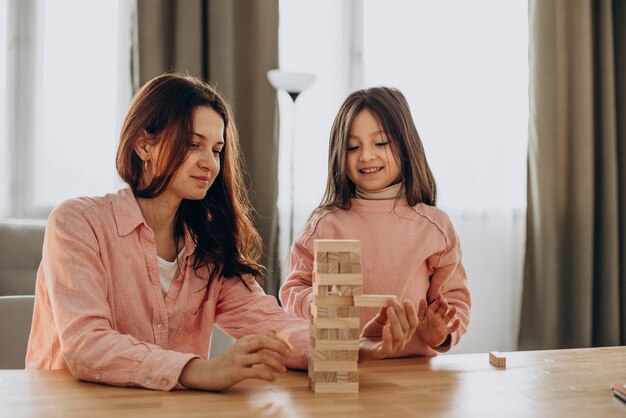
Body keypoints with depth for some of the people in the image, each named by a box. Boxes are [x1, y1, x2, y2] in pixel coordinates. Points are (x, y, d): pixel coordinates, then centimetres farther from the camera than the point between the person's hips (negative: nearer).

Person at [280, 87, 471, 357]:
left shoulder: (434, 226, 6)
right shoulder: (325, 223, 5)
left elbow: (454, 298, 11)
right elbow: (295, 288, 10)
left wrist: (440, 333, -8)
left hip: (414, 366, -1)